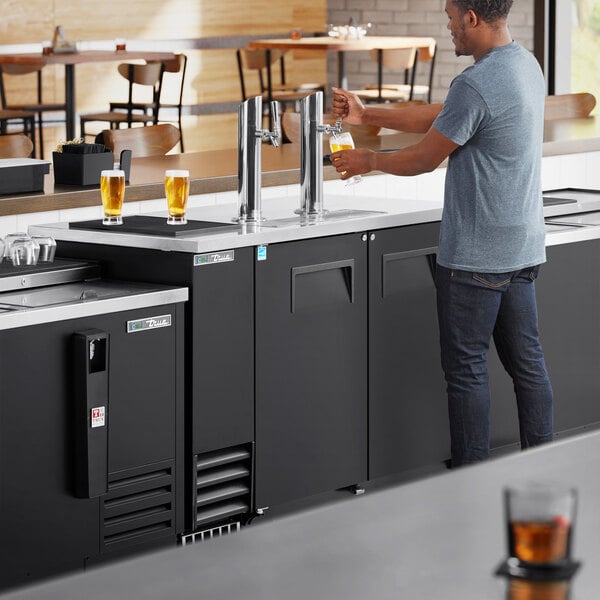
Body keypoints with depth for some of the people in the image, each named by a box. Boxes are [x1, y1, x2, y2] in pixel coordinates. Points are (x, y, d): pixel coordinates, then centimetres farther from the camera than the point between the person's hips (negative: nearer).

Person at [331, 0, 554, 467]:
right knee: (527, 362, 12)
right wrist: (368, 115, 20)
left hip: (475, 256, -9)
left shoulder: (476, 85, -21)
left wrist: (369, 161, 7)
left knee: (467, 368, -1)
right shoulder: (526, 65, 9)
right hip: (523, 248, 9)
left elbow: (425, 159, -10)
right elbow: (439, 117, 18)